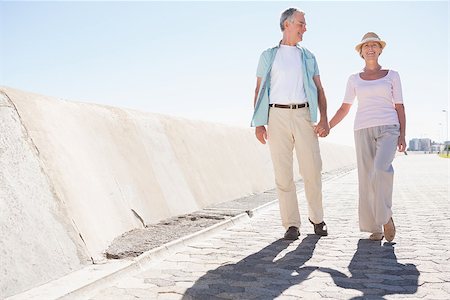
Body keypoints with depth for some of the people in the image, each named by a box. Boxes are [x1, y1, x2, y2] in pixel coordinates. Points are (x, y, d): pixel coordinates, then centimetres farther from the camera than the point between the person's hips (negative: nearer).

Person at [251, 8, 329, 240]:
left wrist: (324, 119, -1)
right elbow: (259, 90, 8)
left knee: (312, 170, -5)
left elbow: (319, 90, 13)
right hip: (277, 115, -1)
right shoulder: (268, 56, 12)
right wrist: (258, 123, -3)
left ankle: (317, 218, 16)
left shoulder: (308, 57, 18)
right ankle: (291, 225, 4)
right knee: (283, 172, -3)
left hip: (303, 115, 2)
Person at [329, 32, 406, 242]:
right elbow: (344, 109, 15)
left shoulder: (392, 75, 10)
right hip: (363, 130, 2)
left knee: (382, 167, -28)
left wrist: (402, 136, -4)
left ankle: (386, 215, -9)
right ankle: (374, 228, 7)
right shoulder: (354, 79, 13)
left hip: (388, 129, -2)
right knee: (367, 178, -4)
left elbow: (400, 108, 7)